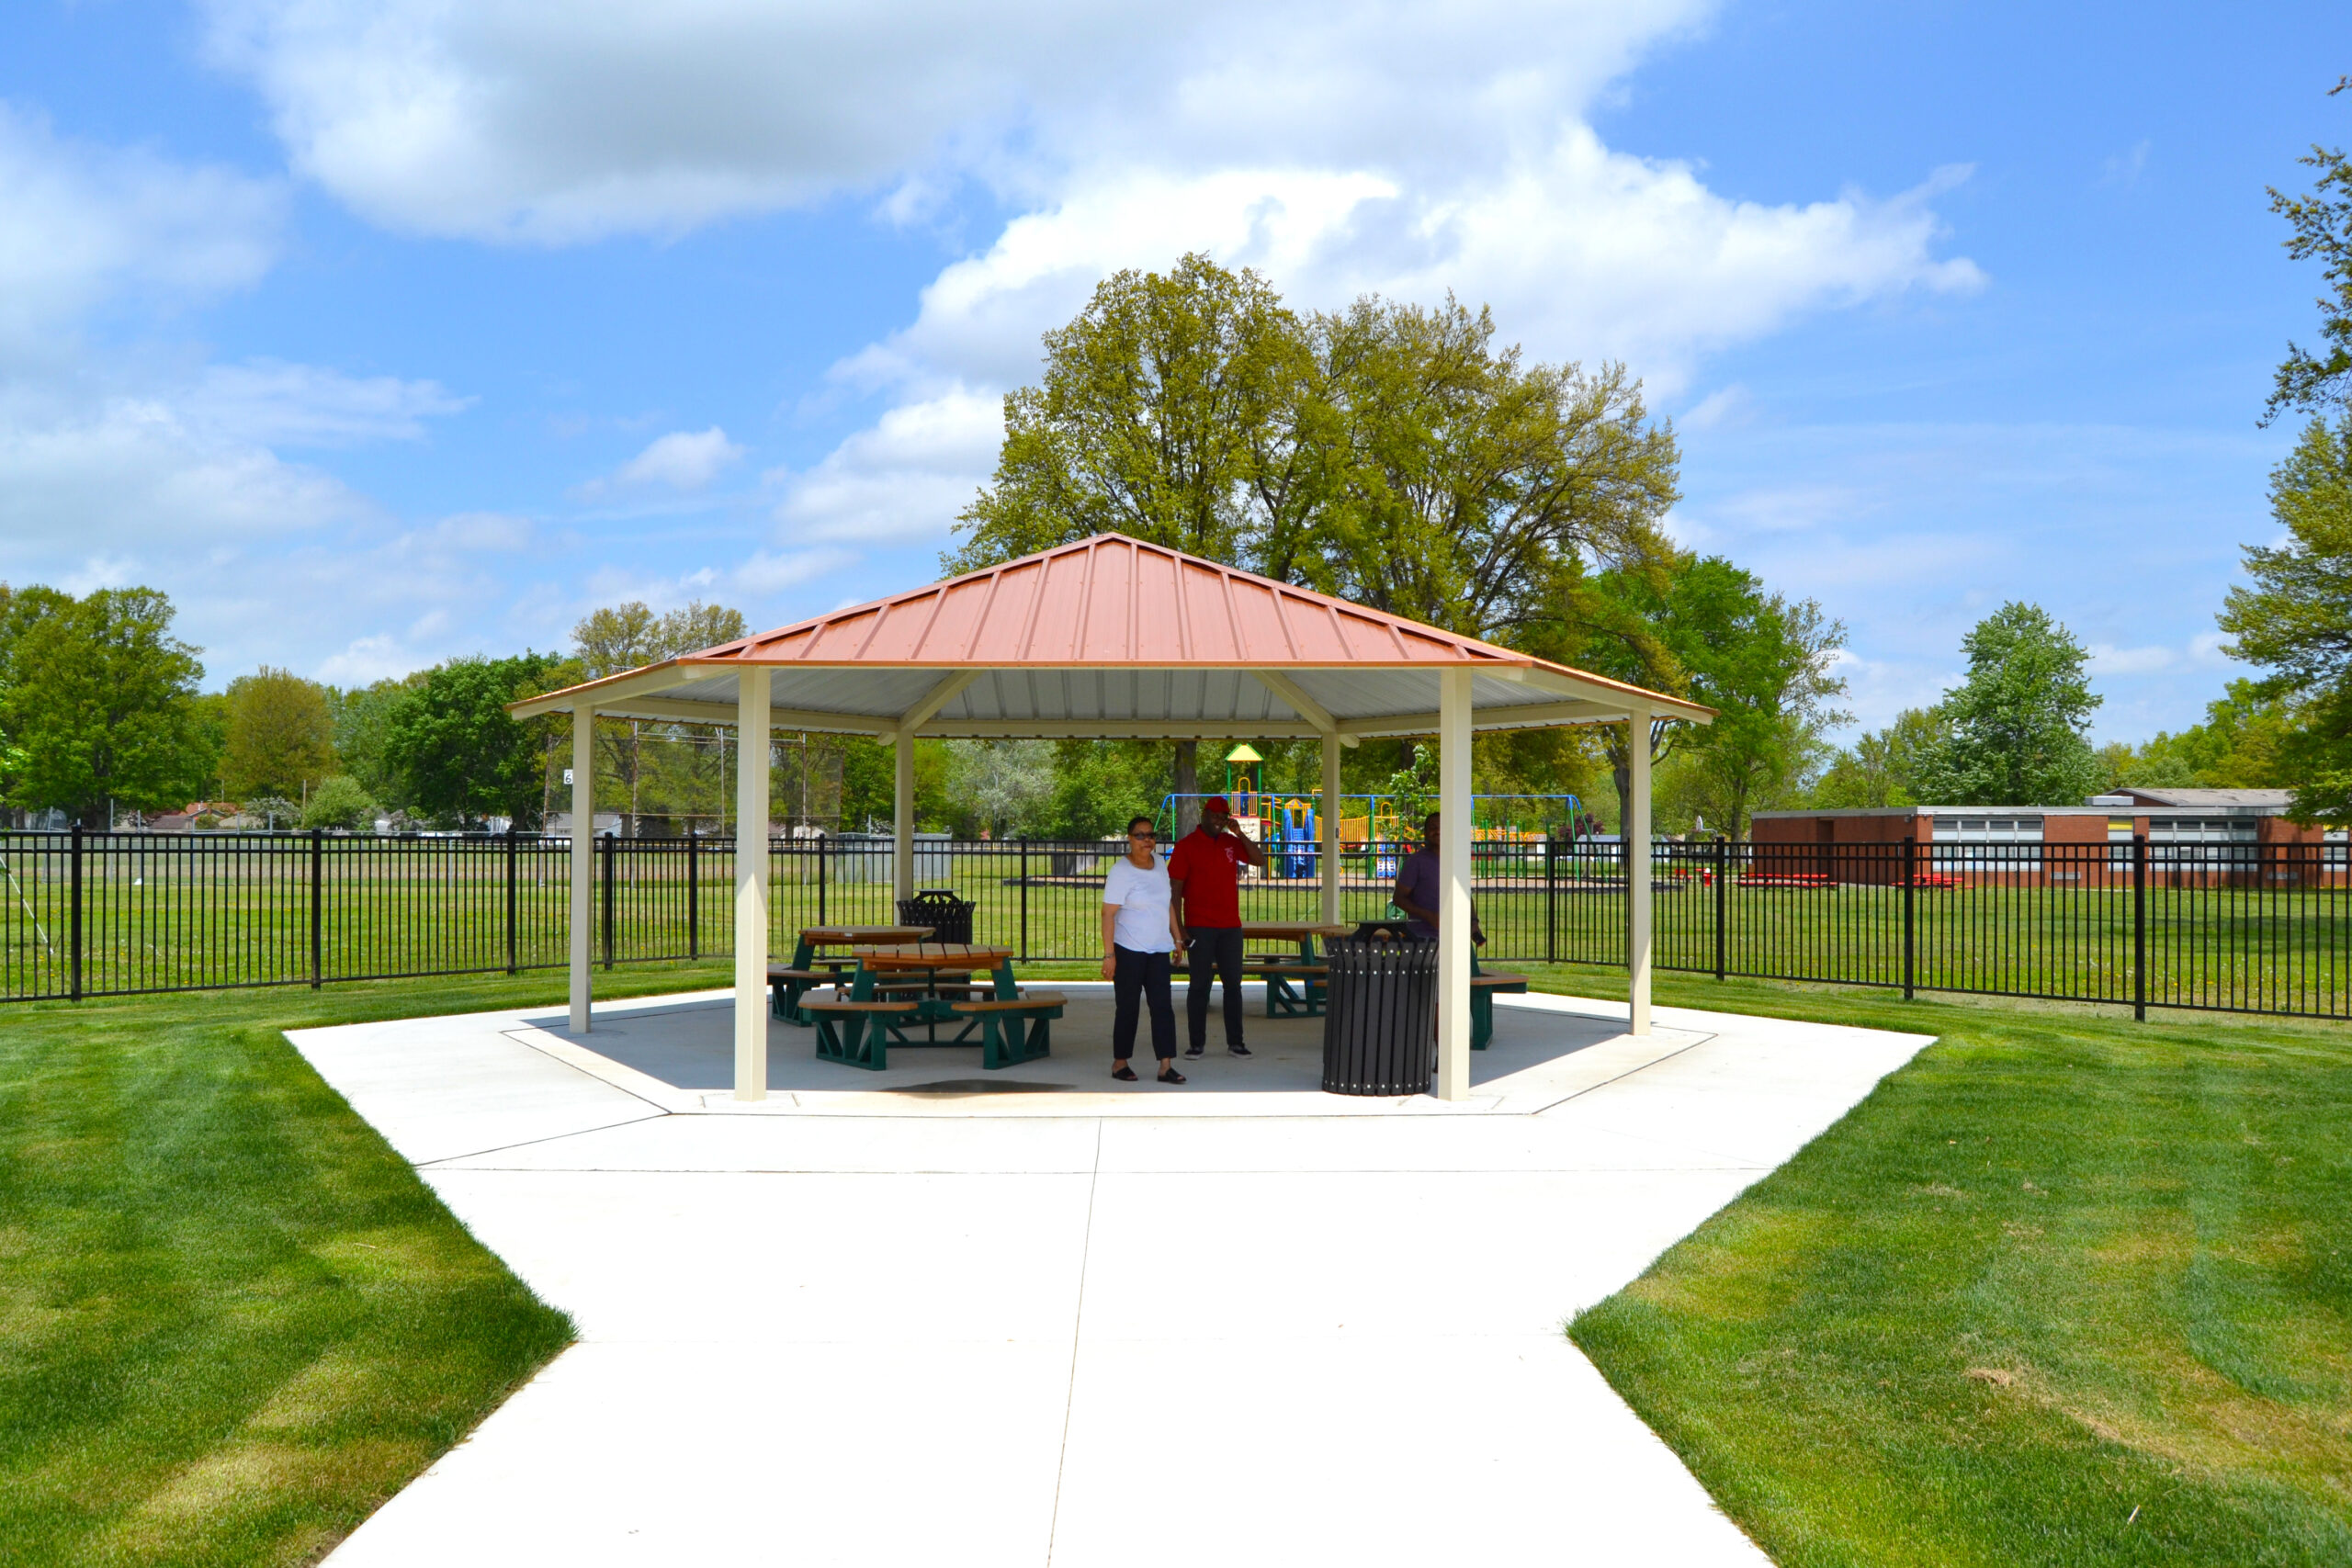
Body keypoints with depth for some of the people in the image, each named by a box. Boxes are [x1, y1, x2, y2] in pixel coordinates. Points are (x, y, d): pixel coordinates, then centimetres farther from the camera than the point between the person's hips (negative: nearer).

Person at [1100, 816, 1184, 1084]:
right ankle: (1119, 1063, 16)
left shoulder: (1158, 863, 7)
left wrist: (1176, 936, 18)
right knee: (1128, 1008, 3)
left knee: (1163, 1006, -1)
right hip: (1129, 951, -6)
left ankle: (1166, 1066, -1)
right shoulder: (1121, 871, -12)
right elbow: (1108, 913, -16)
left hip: (1158, 950, 6)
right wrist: (1109, 954, -21)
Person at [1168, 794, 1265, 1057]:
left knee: (1233, 983, 5)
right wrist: (1179, 927, -11)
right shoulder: (1186, 845, -2)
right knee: (1200, 984, 0)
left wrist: (1239, 833, -5)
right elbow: (1175, 889, -4)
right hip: (1199, 928, -4)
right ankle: (1197, 1043, 6)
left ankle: (1235, 1041, 12)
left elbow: (1260, 860, 3)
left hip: (1230, 926, 4)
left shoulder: (1231, 843, 11)